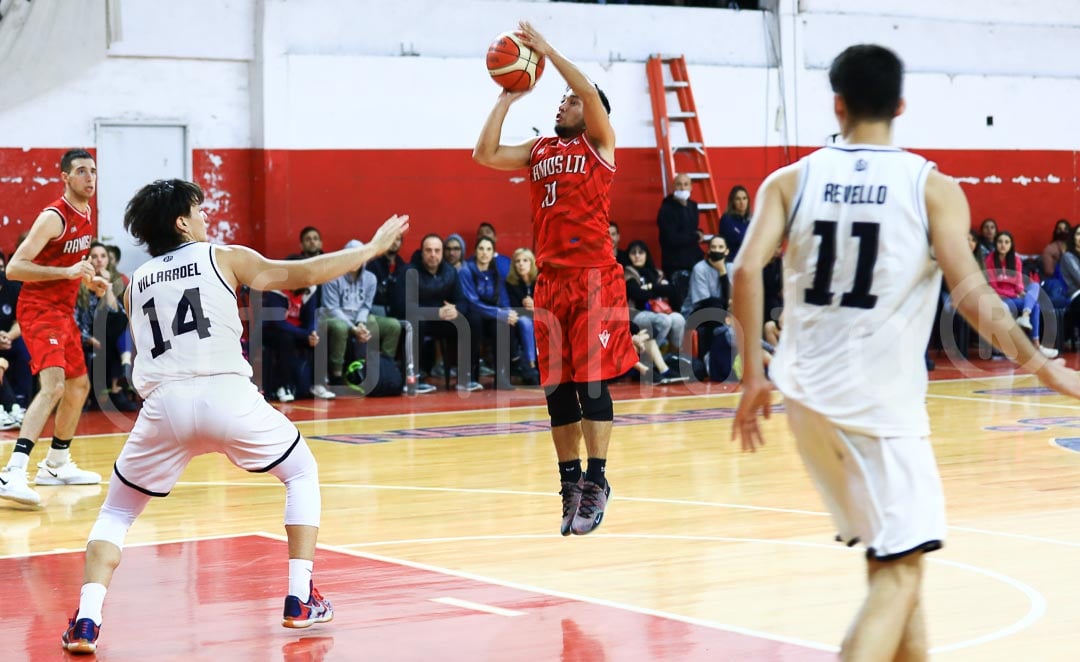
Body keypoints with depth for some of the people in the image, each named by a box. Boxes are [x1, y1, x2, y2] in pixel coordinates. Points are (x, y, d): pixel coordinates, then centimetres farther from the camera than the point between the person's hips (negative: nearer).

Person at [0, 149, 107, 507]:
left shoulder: (87, 216, 11)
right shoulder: (54, 217, -17)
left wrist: (89, 279, 9)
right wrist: (67, 272, -29)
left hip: (64, 310, 10)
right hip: (38, 309, -10)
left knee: (79, 385, 19)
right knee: (54, 385, -26)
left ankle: (56, 465, 36)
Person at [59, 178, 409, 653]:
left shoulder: (135, 283, 23)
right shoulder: (225, 258, 13)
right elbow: (306, 274, 14)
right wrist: (373, 247, 25)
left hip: (165, 402, 2)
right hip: (227, 394, -2)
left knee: (116, 513, 19)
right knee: (303, 474, 23)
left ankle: (86, 620, -3)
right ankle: (302, 600, 15)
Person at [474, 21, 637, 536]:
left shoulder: (599, 143, 3)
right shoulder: (538, 150, 17)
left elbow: (590, 92, -14)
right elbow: (485, 154, 4)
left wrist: (546, 49, -8)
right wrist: (507, 97, 8)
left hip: (594, 278, -5)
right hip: (551, 279, 5)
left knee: (592, 381, -6)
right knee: (557, 387, 6)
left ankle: (595, 483, 0)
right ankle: (570, 483, 13)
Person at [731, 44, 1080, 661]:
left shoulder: (790, 181, 4)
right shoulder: (933, 187, -4)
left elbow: (747, 271, -8)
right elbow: (969, 290, -12)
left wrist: (754, 378, -2)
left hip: (809, 393, 5)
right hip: (882, 401, -5)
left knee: (890, 557, 22)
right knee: (900, 572, -1)